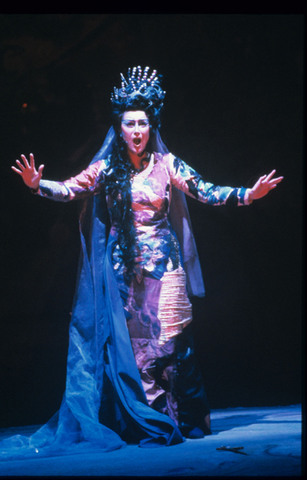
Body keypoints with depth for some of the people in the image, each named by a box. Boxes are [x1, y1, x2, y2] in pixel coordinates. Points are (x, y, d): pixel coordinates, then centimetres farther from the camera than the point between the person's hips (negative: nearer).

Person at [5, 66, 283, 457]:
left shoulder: (166, 164, 1)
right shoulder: (107, 168, 3)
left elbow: (206, 191, -2)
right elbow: (71, 190, -3)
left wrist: (248, 194, -12)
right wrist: (37, 185, -19)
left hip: (163, 267, -1)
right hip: (125, 270, 1)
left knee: (168, 340, -1)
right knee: (128, 342, 1)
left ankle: (178, 418, 10)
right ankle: (143, 422, 9)